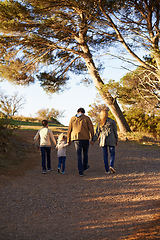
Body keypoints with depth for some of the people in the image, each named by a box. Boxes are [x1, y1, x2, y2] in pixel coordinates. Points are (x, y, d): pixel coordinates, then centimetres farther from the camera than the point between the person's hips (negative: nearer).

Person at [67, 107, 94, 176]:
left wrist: (68, 140, 15)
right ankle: (84, 166, 37)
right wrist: (93, 138, 1)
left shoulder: (73, 119, 8)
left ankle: (80, 171, -4)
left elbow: (69, 130, 8)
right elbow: (91, 128, -4)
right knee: (85, 153, 20)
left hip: (76, 138, 1)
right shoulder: (86, 118, 1)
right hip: (85, 138, -1)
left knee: (79, 155, 3)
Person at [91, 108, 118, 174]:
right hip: (111, 140, -3)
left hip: (103, 140, 3)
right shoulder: (112, 122, -1)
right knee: (112, 154, 6)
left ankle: (107, 170, 5)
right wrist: (116, 140, 11)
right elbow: (115, 132, 3)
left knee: (105, 155, 7)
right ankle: (111, 166, -16)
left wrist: (93, 140, 5)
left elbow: (97, 133, 3)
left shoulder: (100, 123, 8)